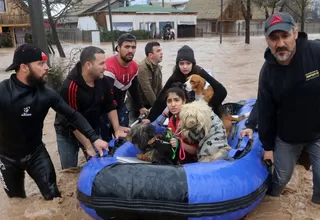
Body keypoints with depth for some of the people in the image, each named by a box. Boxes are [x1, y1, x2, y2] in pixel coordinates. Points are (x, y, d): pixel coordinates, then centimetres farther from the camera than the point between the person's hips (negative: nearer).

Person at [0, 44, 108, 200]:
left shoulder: (47, 93, -16)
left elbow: (73, 116, -13)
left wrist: (94, 138, -21)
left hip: (36, 152, 1)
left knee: (53, 195, 6)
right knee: (17, 200, 20)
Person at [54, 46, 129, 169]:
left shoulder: (103, 81, -13)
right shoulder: (70, 86, -29)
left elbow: (110, 106, -1)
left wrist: (117, 129, -10)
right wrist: (88, 147, -24)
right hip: (69, 133, -4)